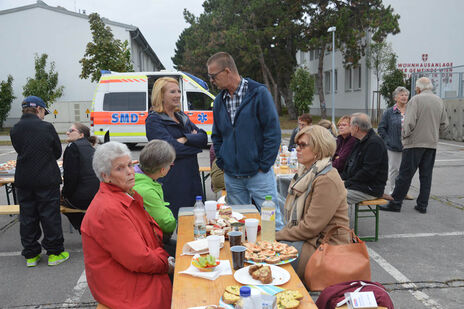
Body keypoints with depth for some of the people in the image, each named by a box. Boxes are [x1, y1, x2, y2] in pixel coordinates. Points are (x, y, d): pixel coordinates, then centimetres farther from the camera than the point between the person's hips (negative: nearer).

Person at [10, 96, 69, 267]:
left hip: (23, 180, 4)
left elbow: (20, 151, 11)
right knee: (50, 215, 5)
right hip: (47, 179, -4)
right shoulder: (47, 127, -10)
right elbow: (58, 152, -1)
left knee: (27, 217, 12)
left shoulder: (15, 130, 1)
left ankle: (31, 255, 21)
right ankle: (54, 253, 13)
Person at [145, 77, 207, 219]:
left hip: (192, 178, 7)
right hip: (171, 182, -7)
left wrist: (186, 139, -13)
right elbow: (172, 148, -18)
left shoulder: (182, 117, 17)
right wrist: (195, 142, -4)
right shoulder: (153, 120, -5)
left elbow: (204, 137, 5)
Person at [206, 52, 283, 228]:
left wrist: (264, 166, -10)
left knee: (271, 222, 2)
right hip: (232, 177, 5)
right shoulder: (219, 100, 9)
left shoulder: (259, 93, -9)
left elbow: (273, 132, -10)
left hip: (258, 174, -5)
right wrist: (222, 163, 8)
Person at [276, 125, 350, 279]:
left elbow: (311, 227, -22)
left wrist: (278, 236, -13)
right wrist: (281, 234, 2)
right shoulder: (307, 173, 12)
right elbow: (295, 216, 16)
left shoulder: (327, 181, -20)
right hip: (308, 239, 9)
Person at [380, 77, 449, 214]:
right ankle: (422, 205, 15)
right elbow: (444, 124, 13)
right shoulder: (439, 101, 11)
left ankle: (396, 203, 3)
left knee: (405, 174, -2)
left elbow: (409, 122, -17)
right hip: (432, 144, 6)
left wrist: (404, 136, -2)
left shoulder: (416, 99, -9)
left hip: (415, 142, -6)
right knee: (426, 175, 10)